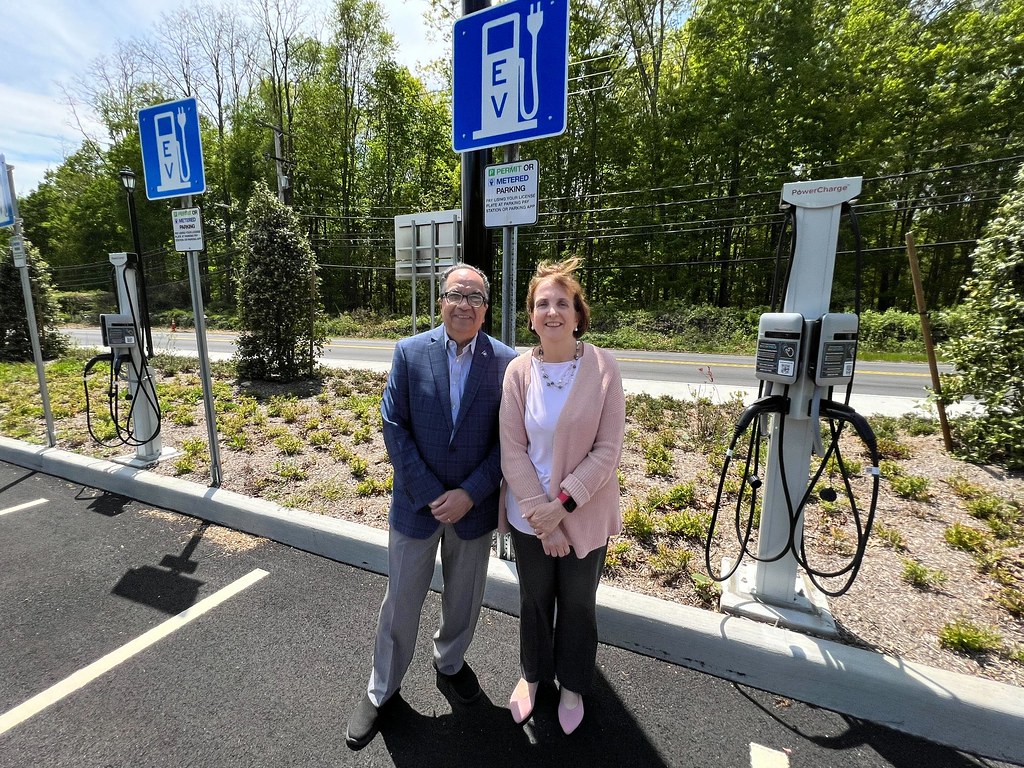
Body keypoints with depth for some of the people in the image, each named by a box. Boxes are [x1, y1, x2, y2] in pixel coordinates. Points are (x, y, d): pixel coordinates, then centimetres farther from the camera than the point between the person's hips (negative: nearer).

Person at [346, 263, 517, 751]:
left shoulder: (505, 362, -8)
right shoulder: (410, 353, -8)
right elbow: (393, 426, -9)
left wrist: (469, 494, -15)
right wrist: (431, 494, -14)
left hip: (474, 507, 1)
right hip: (416, 503, 0)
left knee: (464, 599, 21)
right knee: (400, 602, 16)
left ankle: (450, 663, 52)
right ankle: (381, 689, 43)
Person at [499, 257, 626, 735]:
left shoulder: (603, 369, -13)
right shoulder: (518, 371, -9)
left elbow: (608, 450, -13)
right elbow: (511, 450, -8)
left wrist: (561, 505, -18)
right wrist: (541, 516, -13)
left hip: (585, 515, -1)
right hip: (529, 515, 1)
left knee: (578, 604, 21)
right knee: (534, 600, 23)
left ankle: (572, 685, 49)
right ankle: (533, 673, 52)